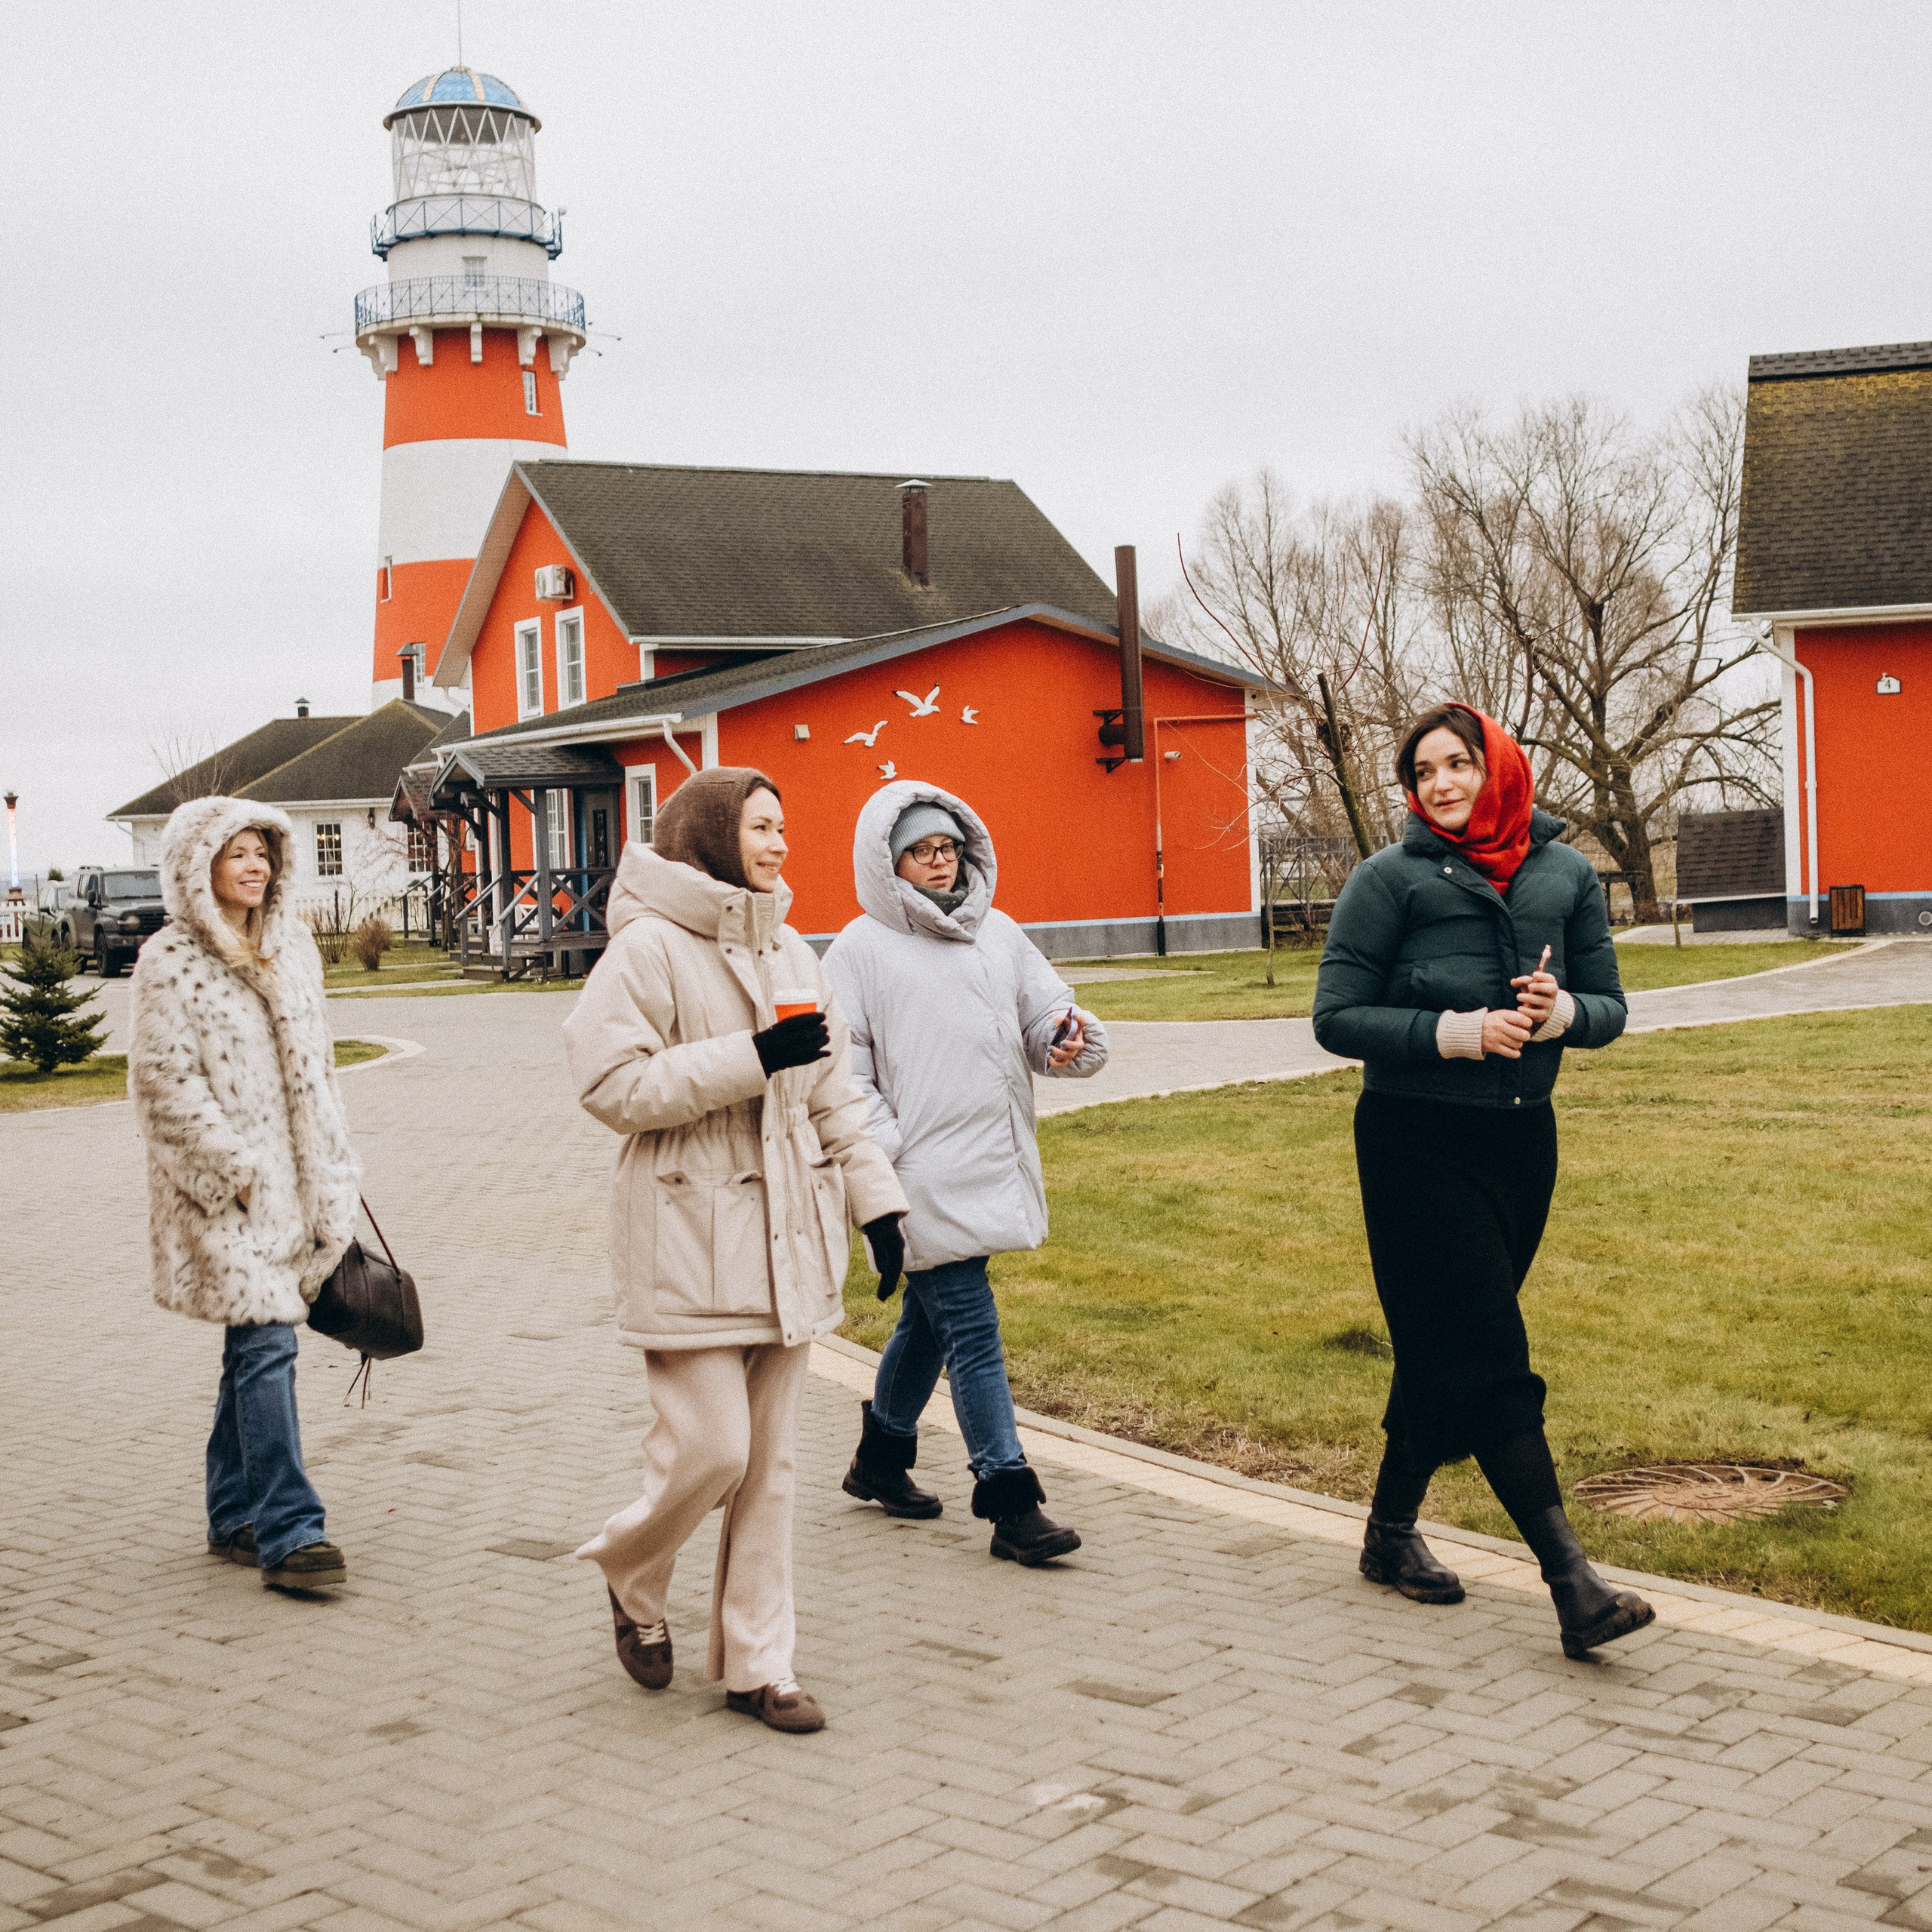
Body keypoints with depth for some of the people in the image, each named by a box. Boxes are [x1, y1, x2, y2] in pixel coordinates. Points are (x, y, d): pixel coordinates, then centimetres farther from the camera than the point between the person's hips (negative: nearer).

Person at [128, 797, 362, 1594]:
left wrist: (332, 1174, 15)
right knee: (266, 1347, -13)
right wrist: (235, 1168, -15)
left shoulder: (293, 948, 13)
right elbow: (165, 1081, -12)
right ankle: (288, 1533, -12)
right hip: (225, 1192, -7)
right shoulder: (170, 962, -7)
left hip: (293, 1184, 7)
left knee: (255, 1346, 13)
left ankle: (234, 1515, 24)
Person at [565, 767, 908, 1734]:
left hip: (787, 1239, 7)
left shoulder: (790, 953, 13)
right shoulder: (648, 949, -9)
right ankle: (630, 1577, 23)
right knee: (711, 1448, -8)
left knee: (770, 1463, 9)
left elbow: (831, 1093, 18)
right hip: (690, 1241, -7)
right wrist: (751, 1059, -20)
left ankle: (757, 1665, 18)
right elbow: (612, 1085, -17)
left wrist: (876, 1198, 12)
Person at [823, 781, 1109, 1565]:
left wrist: (1068, 1037, -14)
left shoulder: (999, 934, 14)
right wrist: (882, 1150, -12)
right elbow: (838, 1068, -3)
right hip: (924, 1177, -6)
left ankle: (881, 1457, 37)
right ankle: (1010, 1501, -4)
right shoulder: (861, 949, -1)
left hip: (992, 1167, 6)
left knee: (929, 1320, 19)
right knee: (972, 1332, -8)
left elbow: (1045, 1015, 10)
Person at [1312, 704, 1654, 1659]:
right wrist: (1452, 1033, -20)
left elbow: (1609, 1007, 10)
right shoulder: (1389, 879, -6)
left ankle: (1391, 1534, 29)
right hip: (1417, 1142, -5)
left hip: (1521, 1138, 5)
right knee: (1484, 1353, -10)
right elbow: (1336, 1017, -8)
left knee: (1444, 1348, 13)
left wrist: (1563, 1012, -13)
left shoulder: (1565, 875, 6)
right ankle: (1571, 1579, -13)